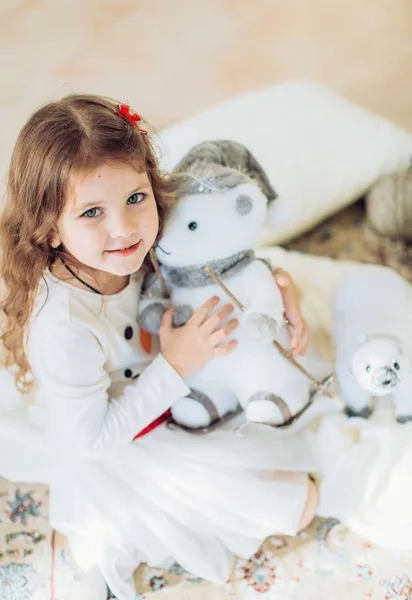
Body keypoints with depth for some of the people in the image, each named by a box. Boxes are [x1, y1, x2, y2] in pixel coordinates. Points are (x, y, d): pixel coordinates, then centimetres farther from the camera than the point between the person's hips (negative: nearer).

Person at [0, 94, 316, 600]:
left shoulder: (134, 248, -21)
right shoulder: (64, 327, -40)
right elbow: (94, 437, -27)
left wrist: (277, 280, -15)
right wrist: (176, 365, -33)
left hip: (165, 401, 7)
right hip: (120, 459, -7)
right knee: (299, 503, 1)